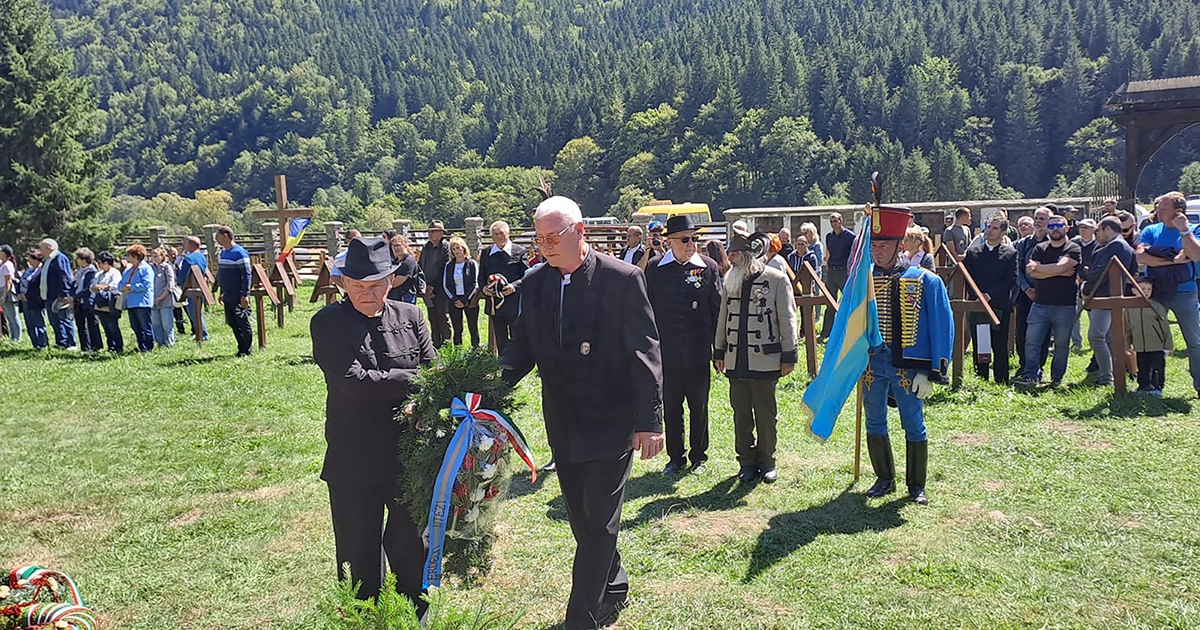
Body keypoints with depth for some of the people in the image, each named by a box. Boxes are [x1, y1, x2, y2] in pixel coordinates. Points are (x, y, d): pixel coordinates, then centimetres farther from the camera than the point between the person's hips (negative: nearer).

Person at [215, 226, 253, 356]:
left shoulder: (239, 253, -14)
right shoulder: (223, 252, 13)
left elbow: (246, 275, -17)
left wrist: (245, 295, -21)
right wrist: (222, 293, 21)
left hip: (238, 297, -9)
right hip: (228, 297, 9)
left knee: (243, 324, -1)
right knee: (232, 323, 12)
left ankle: (246, 351, 6)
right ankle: (241, 349, 20)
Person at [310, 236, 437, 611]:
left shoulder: (410, 316, 4)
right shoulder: (327, 323, -6)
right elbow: (354, 382, -20)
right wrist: (413, 379, -19)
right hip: (354, 463, -2)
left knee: (412, 551, 12)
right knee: (359, 558, 12)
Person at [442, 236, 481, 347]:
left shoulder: (472, 264, 0)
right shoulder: (448, 265, 8)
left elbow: (475, 284, -4)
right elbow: (445, 285, 6)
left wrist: (464, 300, -11)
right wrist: (455, 300, -6)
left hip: (470, 301, -2)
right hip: (454, 302, 2)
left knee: (473, 329, -1)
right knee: (457, 330, 4)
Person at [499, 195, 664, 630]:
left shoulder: (622, 279, -12)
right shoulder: (534, 283, 3)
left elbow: (645, 353, -12)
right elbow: (523, 346, 5)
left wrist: (649, 421, -15)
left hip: (610, 423, -6)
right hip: (563, 426, 6)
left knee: (599, 522, -1)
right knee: (582, 520, 17)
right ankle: (613, 590, 38)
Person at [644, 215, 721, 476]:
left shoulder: (708, 266, -1)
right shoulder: (655, 268, -1)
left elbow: (717, 308, 3)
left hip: (698, 354, 0)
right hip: (667, 354, 0)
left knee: (699, 408, 11)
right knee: (671, 408, 9)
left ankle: (698, 457, 26)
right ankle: (676, 458, 24)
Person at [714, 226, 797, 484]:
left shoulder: (777, 280, -5)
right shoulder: (731, 280, 10)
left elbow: (787, 320, -3)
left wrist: (789, 356, -5)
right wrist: (719, 351, 14)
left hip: (765, 361, -4)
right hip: (736, 360, 4)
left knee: (765, 413, 5)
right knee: (741, 413, 8)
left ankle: (767, 462, 19)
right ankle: (747, 462, 19)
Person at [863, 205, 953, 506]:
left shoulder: (926, 282, -6)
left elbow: (942, 329, -5)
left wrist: (931, 374, -10)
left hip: (907, 367, -3)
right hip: (871, 365, 3)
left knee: (914, 427, 7)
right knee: (874, 424, 11)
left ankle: (916, 485, 23)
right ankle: (884, 479, 28)